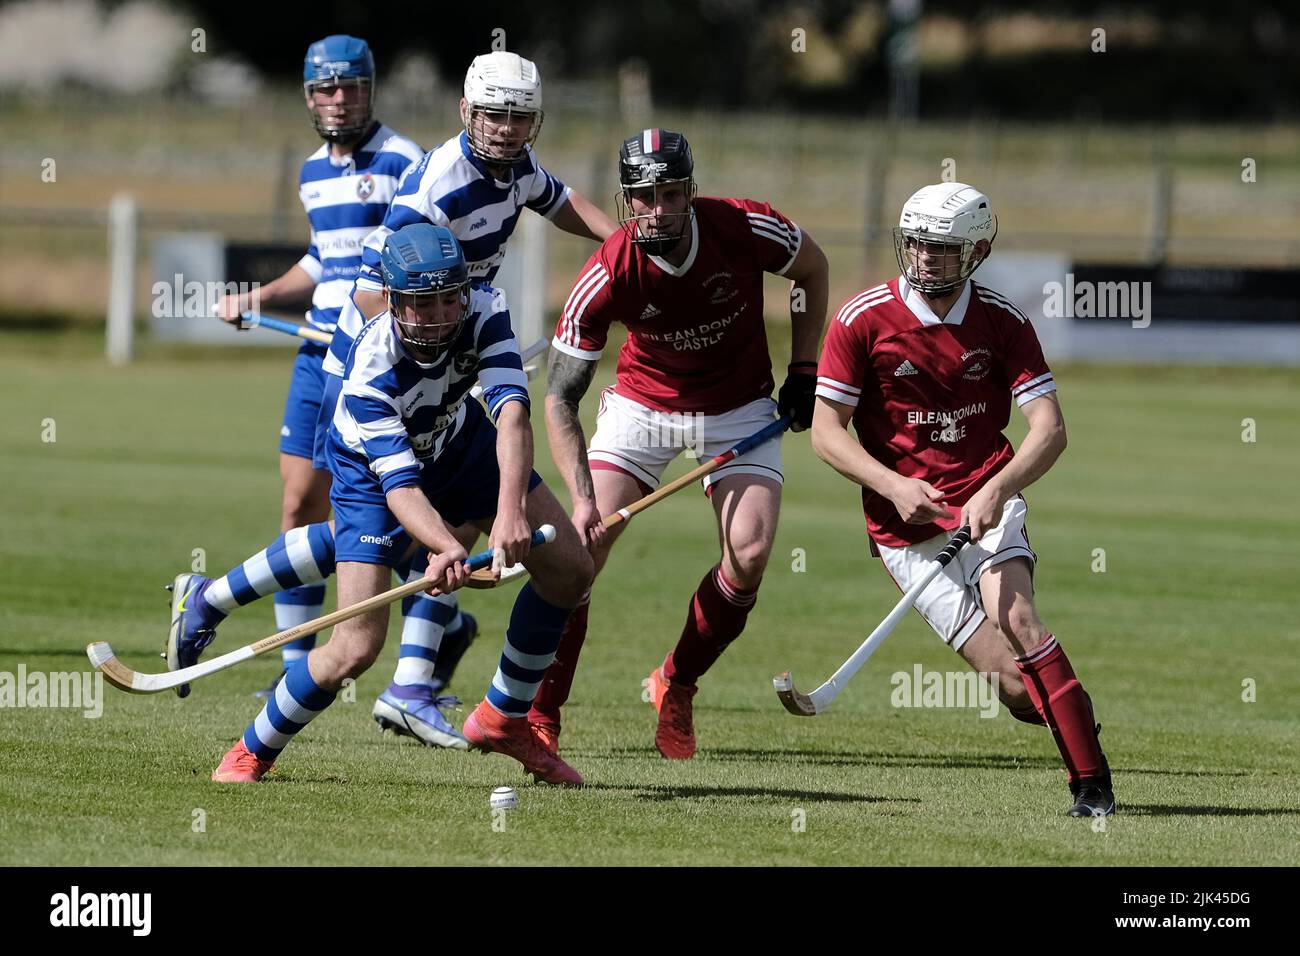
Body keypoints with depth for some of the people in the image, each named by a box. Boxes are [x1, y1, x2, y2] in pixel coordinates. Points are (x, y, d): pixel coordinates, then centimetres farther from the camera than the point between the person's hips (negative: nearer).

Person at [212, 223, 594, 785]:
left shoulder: (484, 312, -28)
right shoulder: (369, 371, -38)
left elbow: (512, 412, -39)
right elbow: (400, 484, -43)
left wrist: (511, 509, -55)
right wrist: (446, 547, -63)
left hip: (459, 442, 5)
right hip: (371, 470, -5)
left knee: (570, 570, -4)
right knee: (356, 648, -16)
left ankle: (505, 719, 14)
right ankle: (253, 752, 8)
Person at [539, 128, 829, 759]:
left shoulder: (747, 229, -25)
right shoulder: (608, 275, -27)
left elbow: (811, 269, 1)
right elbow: (560, 399, -24)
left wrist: (804, 369, -4)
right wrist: (581, 499, -35)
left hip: (739, 409, 1)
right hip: (642, 405, -1)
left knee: (750, 553, -17)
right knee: (580, 548, -15)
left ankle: (677, 686, 6)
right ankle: (538, 715, -4)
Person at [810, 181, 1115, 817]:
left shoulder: (1002, 322, -1)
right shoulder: (863, 319, -5)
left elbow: (1049, 429, -8)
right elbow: (826, 432, -5)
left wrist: (996, 491, -26)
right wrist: (894, 487, -21)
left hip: (988, 505, 1)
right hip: (907, 531, -1)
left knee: (1016, 622, -28)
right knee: (1014, 684, -13)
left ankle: (1093, 785, -23)